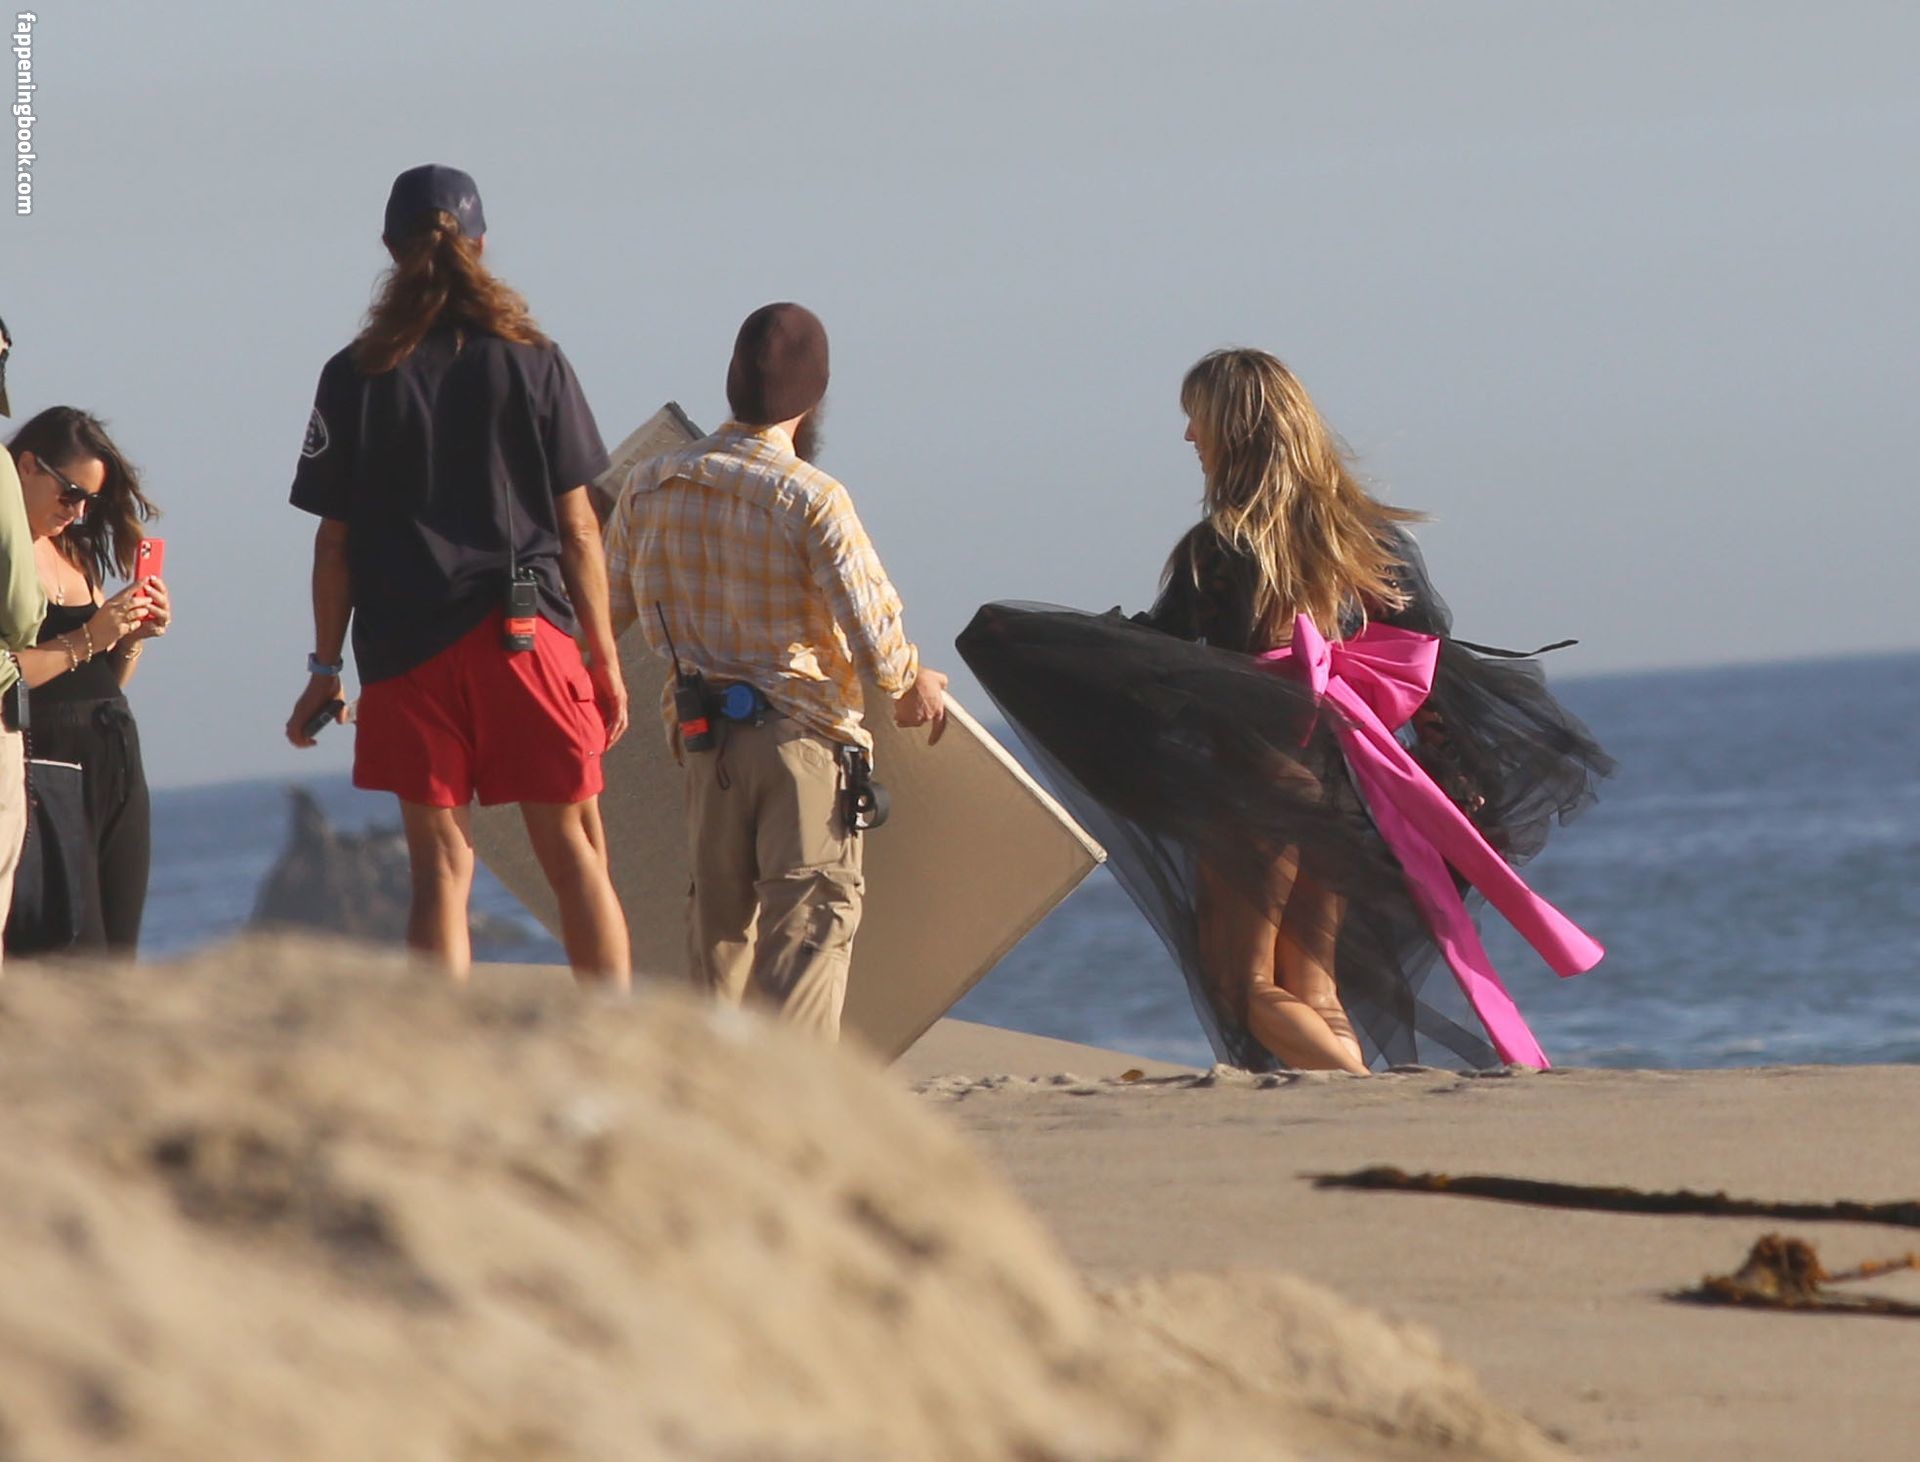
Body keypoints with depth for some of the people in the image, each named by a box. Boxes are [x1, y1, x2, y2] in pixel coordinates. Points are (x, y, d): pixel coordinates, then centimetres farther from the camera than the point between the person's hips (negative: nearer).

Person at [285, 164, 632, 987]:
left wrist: (326, 668, 9)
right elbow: (577, 526, 2)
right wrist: (605, 659, 9)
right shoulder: (531, 362, 2)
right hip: (527, 630, 0)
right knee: (576, 856, 4)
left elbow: (335, 539, 2)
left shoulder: (356, 377, 2)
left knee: (441, 864, 1)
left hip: (408, 643, 0)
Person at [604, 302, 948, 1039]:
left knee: (719, 917, 16)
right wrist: (912, 684, 7)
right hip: (804, 731, -5)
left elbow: (606, 611, 8)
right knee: (809, 916, -4)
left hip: (704, 734, 5)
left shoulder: (649, 487, 1)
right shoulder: (811, 499, -15)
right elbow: (875, 639, -15)